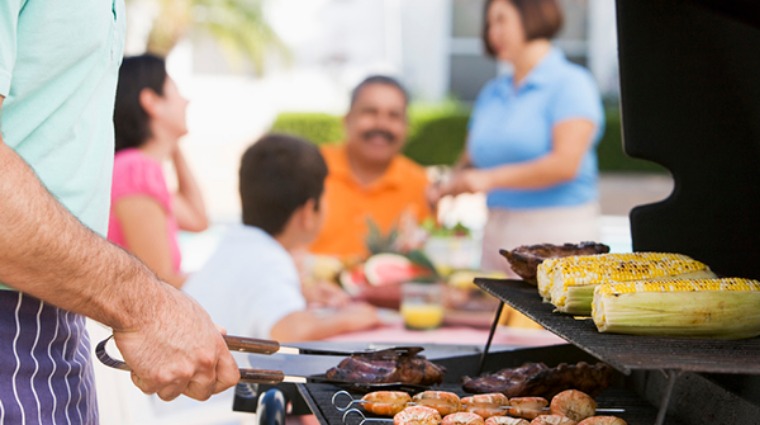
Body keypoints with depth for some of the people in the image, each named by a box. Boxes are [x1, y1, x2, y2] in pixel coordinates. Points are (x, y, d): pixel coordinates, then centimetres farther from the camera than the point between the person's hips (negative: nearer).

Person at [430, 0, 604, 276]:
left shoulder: (570, 83, -5)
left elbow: (565, 163, -16)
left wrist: (491, 178, -15)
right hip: (497, 235, 6)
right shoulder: (491, 93, 16)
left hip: (555, 234, -6)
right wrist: (448, 185, -3)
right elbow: (470, 160, 20)